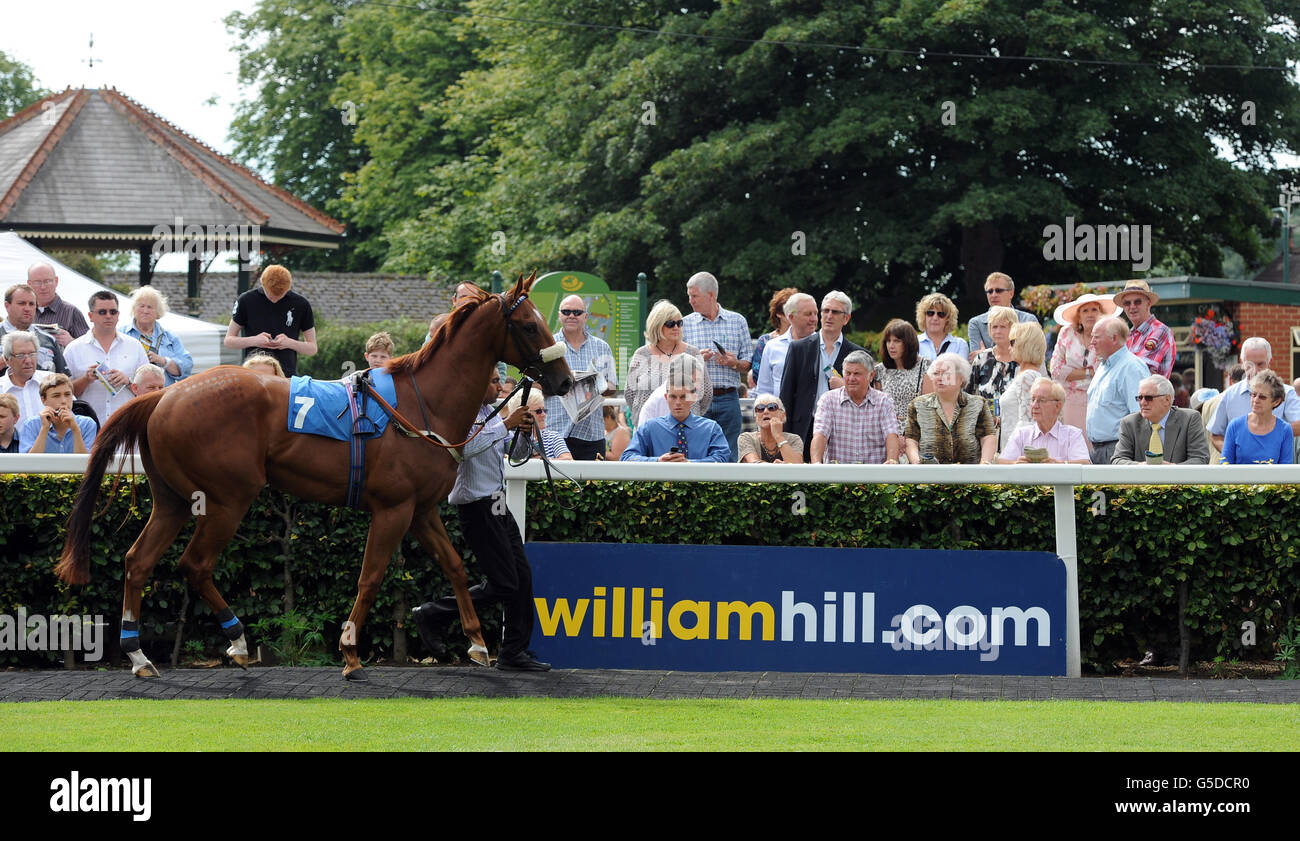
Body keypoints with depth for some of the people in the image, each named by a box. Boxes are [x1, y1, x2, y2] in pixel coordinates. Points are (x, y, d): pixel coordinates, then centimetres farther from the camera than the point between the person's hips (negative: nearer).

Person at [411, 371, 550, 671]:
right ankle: (432, 615, 3)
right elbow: (467, 446, -34)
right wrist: (507, 425, -29)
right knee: (504, 584, -9)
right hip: (477, 508, -10)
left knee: (522, 576, 7)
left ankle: (515, 652, 12)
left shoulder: (490, 413, 15)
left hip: (496, 505, 10)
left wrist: (524, 432, 2)